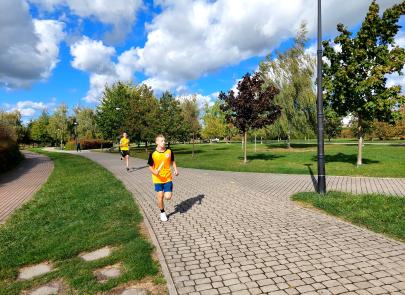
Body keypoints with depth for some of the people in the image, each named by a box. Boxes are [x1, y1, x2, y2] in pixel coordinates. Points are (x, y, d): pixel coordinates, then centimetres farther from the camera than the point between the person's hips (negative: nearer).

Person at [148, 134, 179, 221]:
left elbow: (172, 161, 13)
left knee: (168, 197, -5)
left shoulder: (169, 151, -3)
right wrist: (154, 172, -22)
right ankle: (162, 212, 27)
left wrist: (175, 170, -3)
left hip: (168, 178, 1)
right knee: (160, 197, 3)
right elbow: (150, 167, -2)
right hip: (158, 179, -1)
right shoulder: (153, 154, -10)